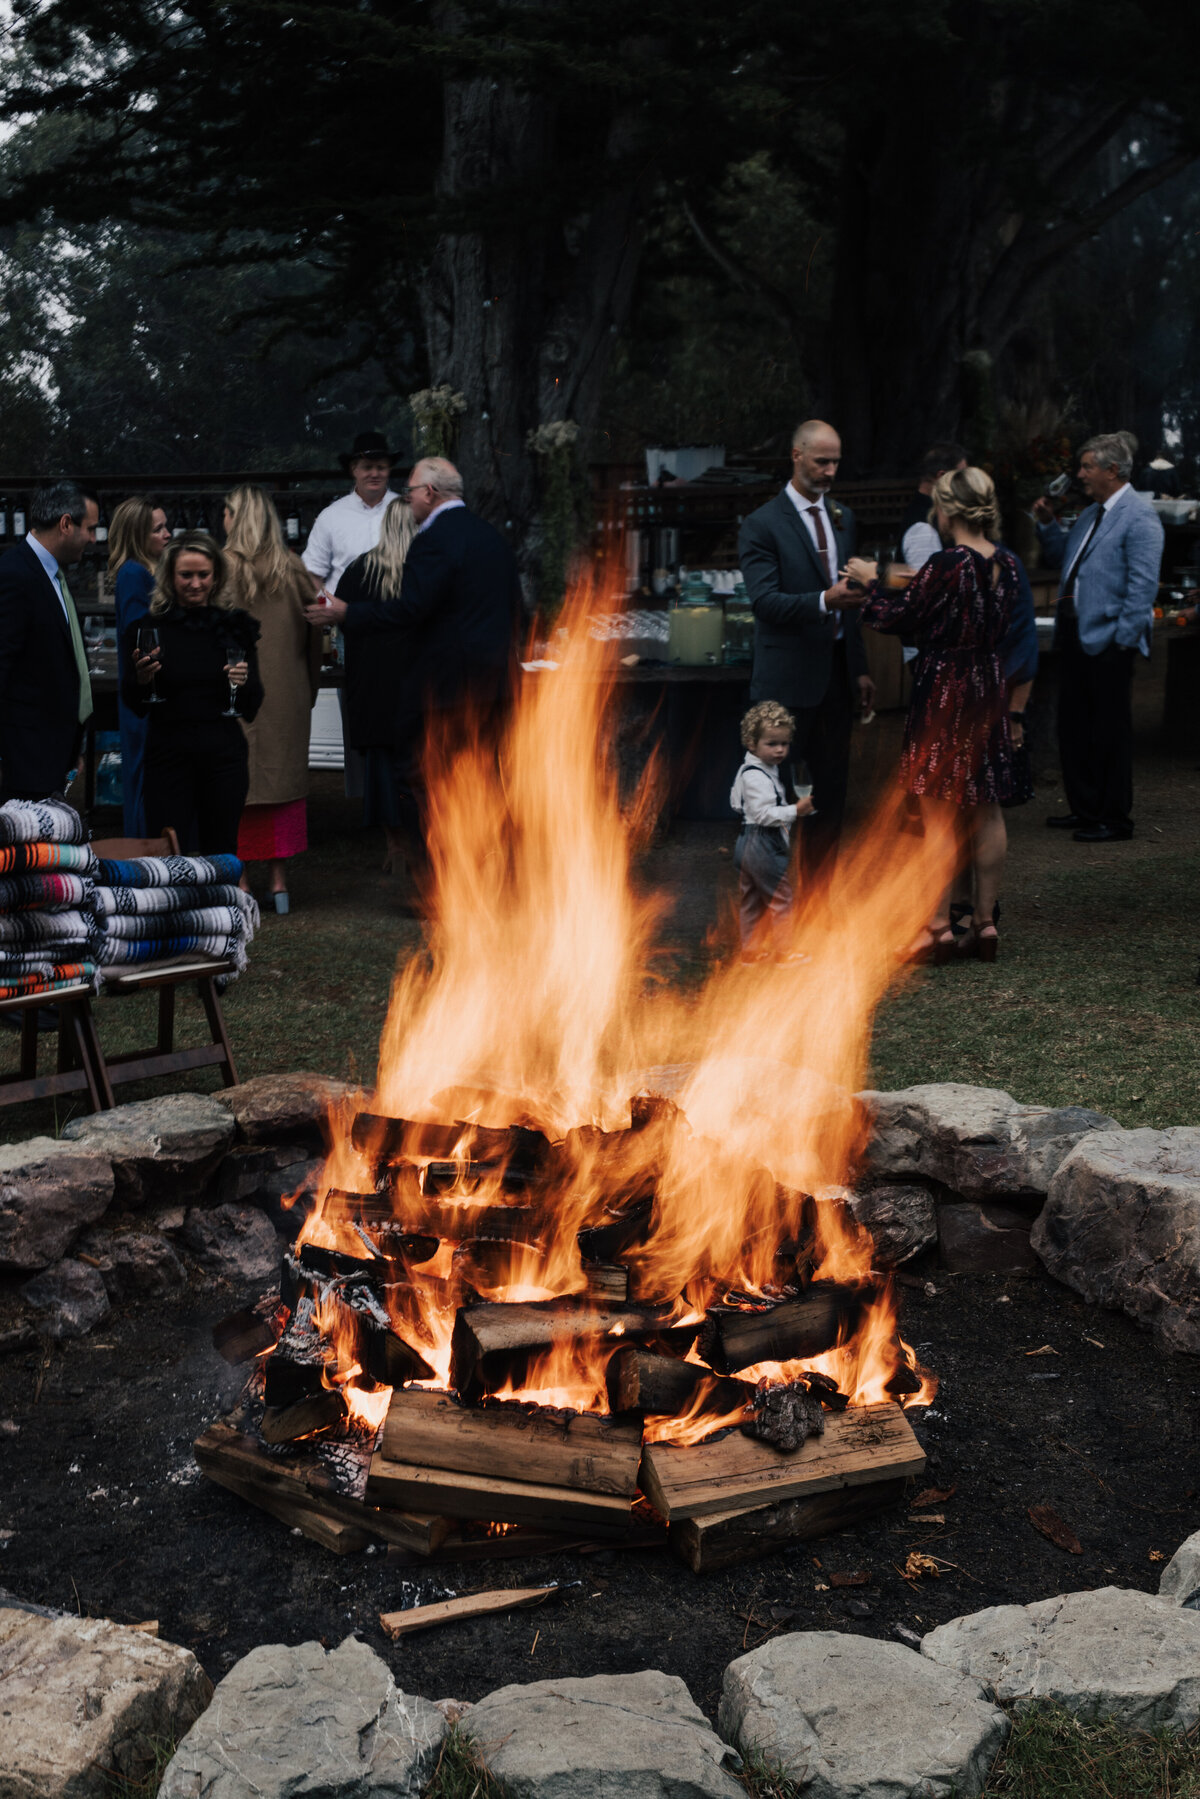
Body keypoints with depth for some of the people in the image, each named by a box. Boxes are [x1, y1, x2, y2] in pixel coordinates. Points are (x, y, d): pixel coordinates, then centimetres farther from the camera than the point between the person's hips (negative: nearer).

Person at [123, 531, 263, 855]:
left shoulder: (236, 625, 5)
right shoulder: (150, 627, 1)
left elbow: (252, 708, 8)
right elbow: (137, 706, 6)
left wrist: (243, 682, -12)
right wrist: (141, 678, -14)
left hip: (224, 755, 1)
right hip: (168, 753, -1)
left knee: (221, 852, 6)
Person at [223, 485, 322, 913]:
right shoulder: (294, 569, 3)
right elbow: (312, 637, 8)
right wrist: (308, 692, 16)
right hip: (286, 697, 4)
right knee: (283, 777, 10)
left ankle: (239, 881, 6)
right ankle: (279, 881, 11)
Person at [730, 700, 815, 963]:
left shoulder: (747, 770, 12)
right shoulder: (757, 777, -21)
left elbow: (736, 801, 24)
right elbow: (764, 813, -27)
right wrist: (795, 811, -27)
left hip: (748, 842, 11)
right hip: (763, 845, -11)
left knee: (750, 899, 15)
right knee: (780, 897, 0)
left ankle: (750, 948, 22)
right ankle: (783, 950, 7)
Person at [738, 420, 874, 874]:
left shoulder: (842, 517, 13)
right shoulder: (762, 525, -9)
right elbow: (764, 601, -19)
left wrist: (860, 667, 16)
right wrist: (824, 600, -33)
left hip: (836, 668, 7)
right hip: (790, 675, -6)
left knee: (833, 783, 9)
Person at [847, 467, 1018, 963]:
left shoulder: (945, 565, -18)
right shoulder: (1006, 563, 4)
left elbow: (898, 616, -9)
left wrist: (872, 582, 10)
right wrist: (915, 586, 21)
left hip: (944, 692, -7)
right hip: (989, 688, 7)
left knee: (940, 811, 0)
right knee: (987, 809, 11)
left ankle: (939, 927, 4)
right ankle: (986, 921, 17)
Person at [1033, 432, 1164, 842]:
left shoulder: (1139, 518, -12)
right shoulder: (1090, 515, 15)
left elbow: (1143, 585, -17)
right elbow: (1061, 559, 27)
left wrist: (1122, 639, -19)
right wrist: (1048, 524, 12)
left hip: (1108, 642, -9)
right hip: (1074, 637, 9)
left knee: (1111, 731, 0)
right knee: (1073, 726, 14)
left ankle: (1115, 820, 9)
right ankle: (1085, 808, 27)